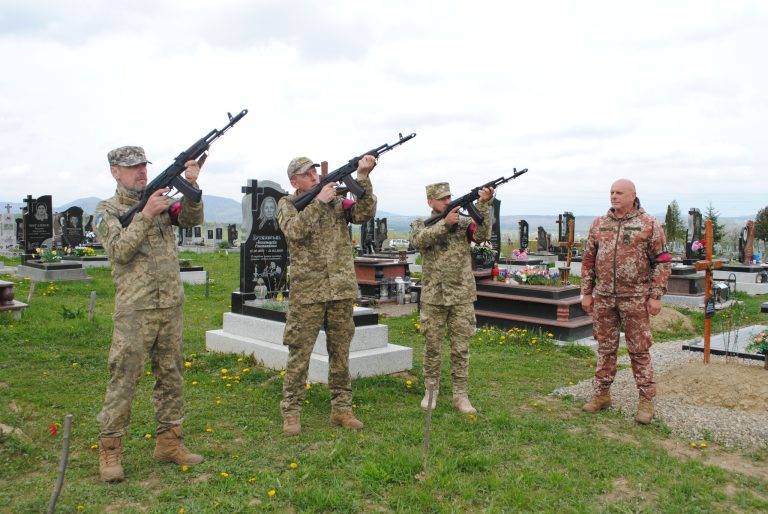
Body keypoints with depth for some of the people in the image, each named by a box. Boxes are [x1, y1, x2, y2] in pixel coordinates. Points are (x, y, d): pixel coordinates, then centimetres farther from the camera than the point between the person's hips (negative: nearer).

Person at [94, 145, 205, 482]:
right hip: (135, 309, -5)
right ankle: (110, 450, 12)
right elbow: (120, 252, -14)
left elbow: (192, 219, -3)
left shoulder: (160, 201, 12)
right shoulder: (107, 210, 0)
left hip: (171, 306, 5)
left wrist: (191, 185, -18)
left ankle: (169, 443, 22)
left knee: (170, 376, 10)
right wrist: (146, 215, -22)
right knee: (123, 379, 0)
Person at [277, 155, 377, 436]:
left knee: (340, 352, 10)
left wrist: (363, 178, -14)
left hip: (342, 290, 3)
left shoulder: (336, 200, 12)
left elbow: (364, 213, -5)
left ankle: (341, 408, 21)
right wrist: (319, 201, -15)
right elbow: (294, 231, -15)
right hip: (307, 291, -3)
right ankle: (291, 412, 12)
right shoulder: (287, 203, 5)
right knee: (299, 353, 1)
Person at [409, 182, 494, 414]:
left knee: (461, 349, 5)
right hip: (433, 297, 0)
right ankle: (431, 391, 24)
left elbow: (482, 235, -13)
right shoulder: (420, 224, 5)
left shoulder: (464, 221, 6)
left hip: (462, 297, 0)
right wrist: (445, 223, -27)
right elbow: (419, 240, -17)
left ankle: (460, 395, 14)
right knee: (432, 347, 9)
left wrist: (483, 205, -23)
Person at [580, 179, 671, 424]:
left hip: (635, 298, -3)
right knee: (605, 348, 12)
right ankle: (602, 394, 23)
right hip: (603, 297, 4)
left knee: (639, 350, 3)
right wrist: (586, 292, 7)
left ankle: (646, 400, 14)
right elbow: (588, 260, 11)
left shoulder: (649, 224, -2)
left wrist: (656, 295, -7)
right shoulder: (598, 224, 8)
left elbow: (661, 261, -2)